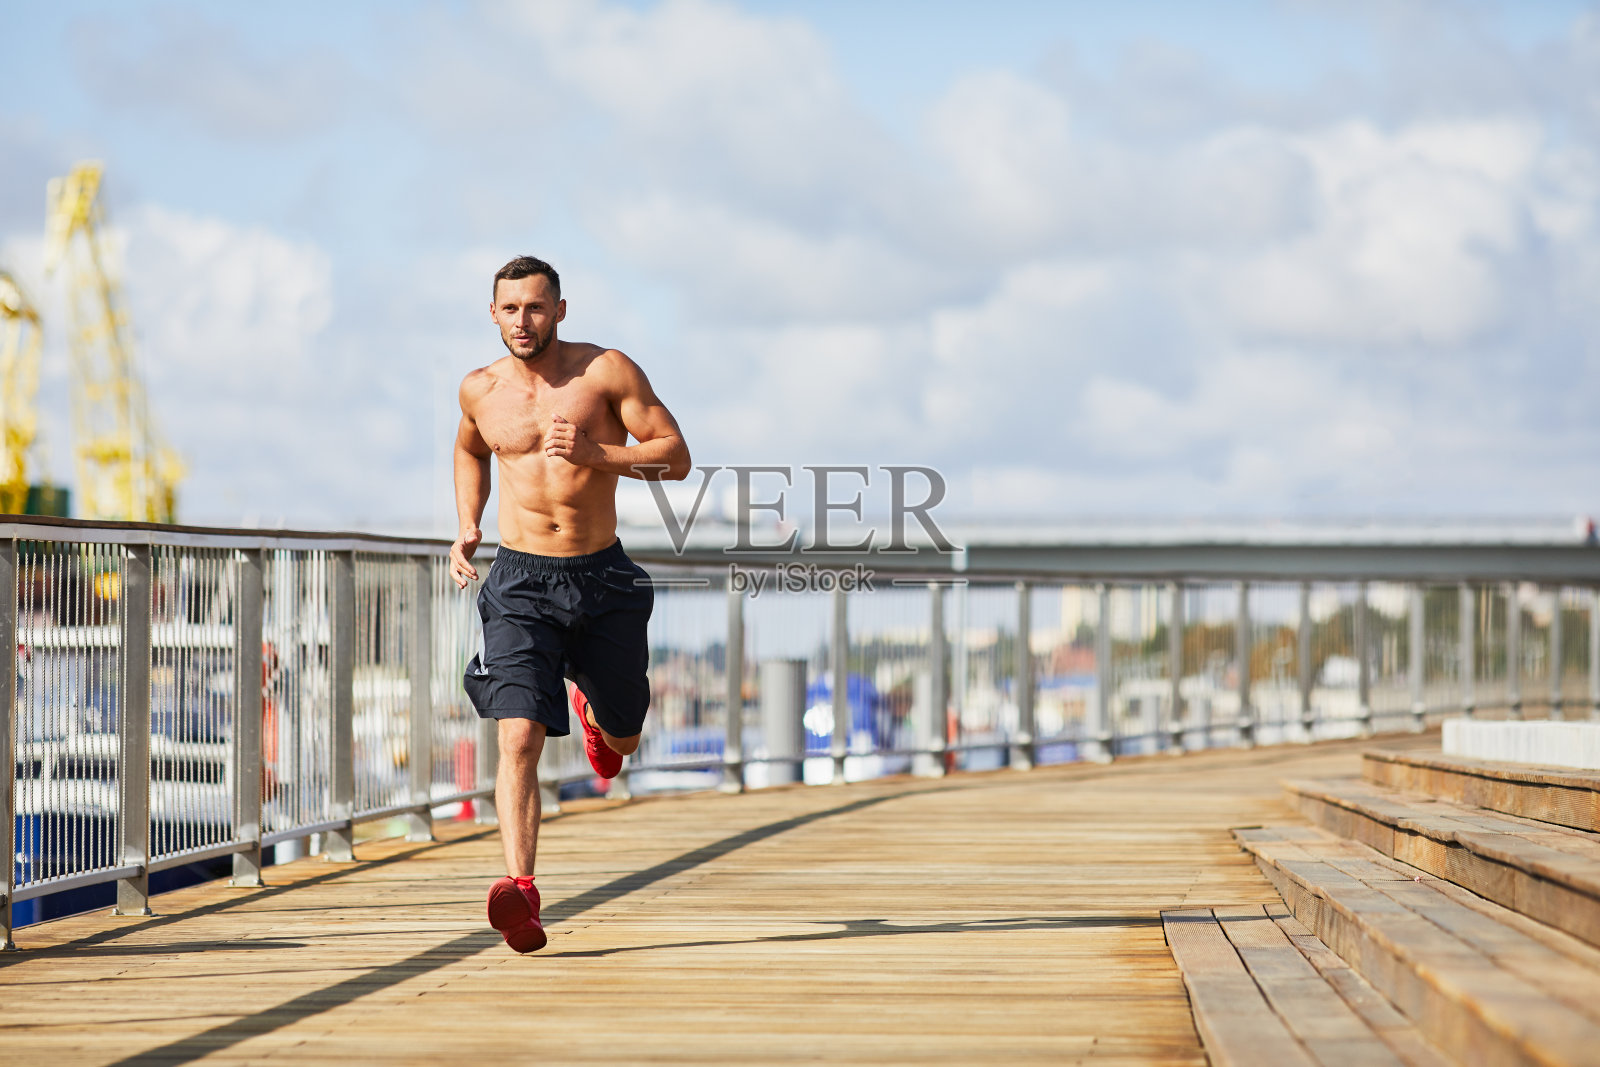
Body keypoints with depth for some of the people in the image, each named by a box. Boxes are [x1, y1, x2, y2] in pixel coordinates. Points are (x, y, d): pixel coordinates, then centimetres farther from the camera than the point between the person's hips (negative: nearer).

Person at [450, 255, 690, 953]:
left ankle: (595, 712, 55)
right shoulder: (480, 390, 4)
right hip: (520, 584, 0)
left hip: (603, 580, 0)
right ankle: (520, 888, -29)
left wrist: (593, 454, -20)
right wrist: (467, 528, 12)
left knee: (622, 739, 18)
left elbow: (676, 457, -6)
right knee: (519, 738, -20)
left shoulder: (607, 371, -5)